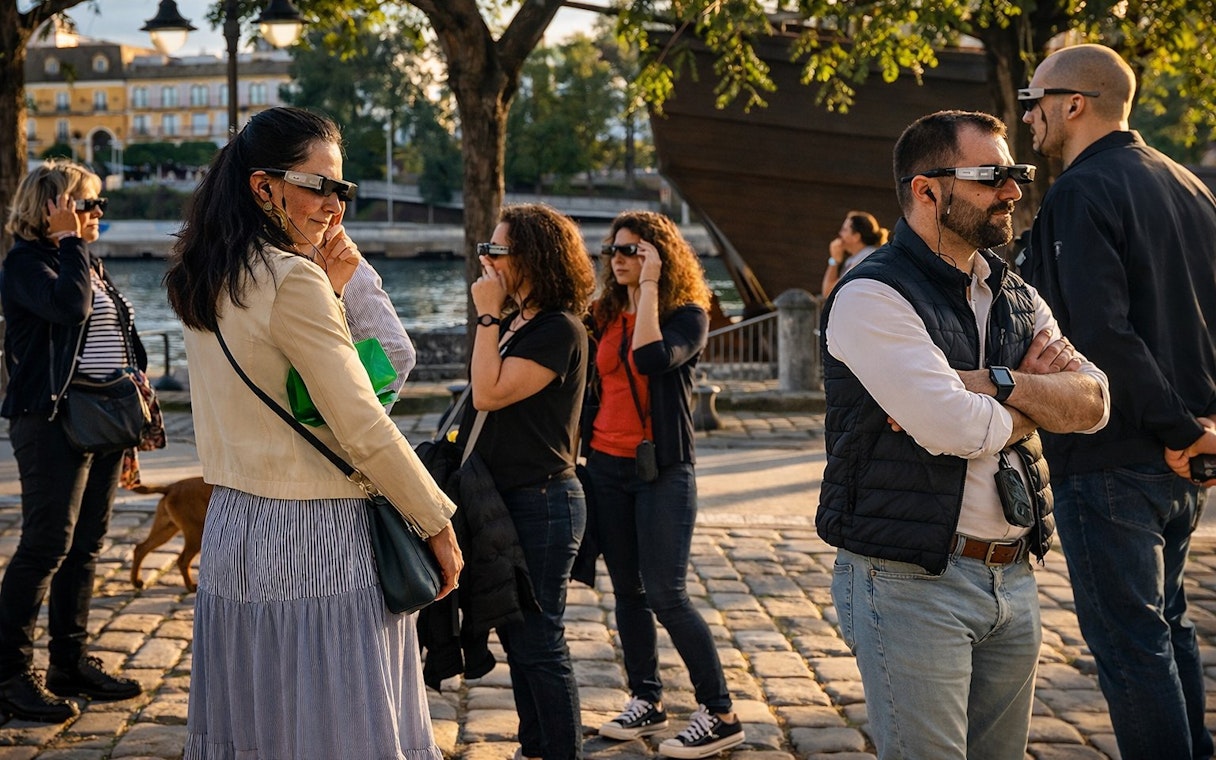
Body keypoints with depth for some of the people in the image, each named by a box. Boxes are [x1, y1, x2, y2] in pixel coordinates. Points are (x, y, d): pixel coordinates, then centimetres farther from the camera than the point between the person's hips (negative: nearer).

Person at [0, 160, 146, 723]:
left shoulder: (89, 264, 19)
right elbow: (70, 306, -27)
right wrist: (69, 241, -13)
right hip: (53, 419, -8)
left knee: (86, 546, 11)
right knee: (47, 545, -8)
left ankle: (70, 662, 20)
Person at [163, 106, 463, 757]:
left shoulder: (205, 280, 10)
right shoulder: (292, 278, -16)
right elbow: (363, 429, -17)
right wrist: (438, 525, -8)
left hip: (232, 526, 9)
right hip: (313, 540, -9)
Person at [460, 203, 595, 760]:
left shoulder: (559, 329, -17)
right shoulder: (516, 322, 12)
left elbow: (489, 393, -22)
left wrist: (487, 316, -16)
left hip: (541, 502, -10)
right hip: (505, 498, 10)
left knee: (539, 644, -3)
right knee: (515, 636, 17)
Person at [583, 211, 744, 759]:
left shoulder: (687, 315, -7)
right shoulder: (605, 315, 10)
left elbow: (653, 359, -26)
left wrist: (649, 287, -21)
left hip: (661, 468, -6)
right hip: (606, 466, 6)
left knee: (665, 595, -8)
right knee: (627, 589, 9)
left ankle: (719, 714, 1)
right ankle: (645, 701, 21)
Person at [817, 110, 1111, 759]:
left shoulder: (1017, 299, 14)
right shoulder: (872, 297, -12)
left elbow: (1093, 404, 1)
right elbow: (957, 430, -21)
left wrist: (994, 383, -15)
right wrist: (1037, 393, -1)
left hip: (1013, 578, 7)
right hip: (910, 581, -7)